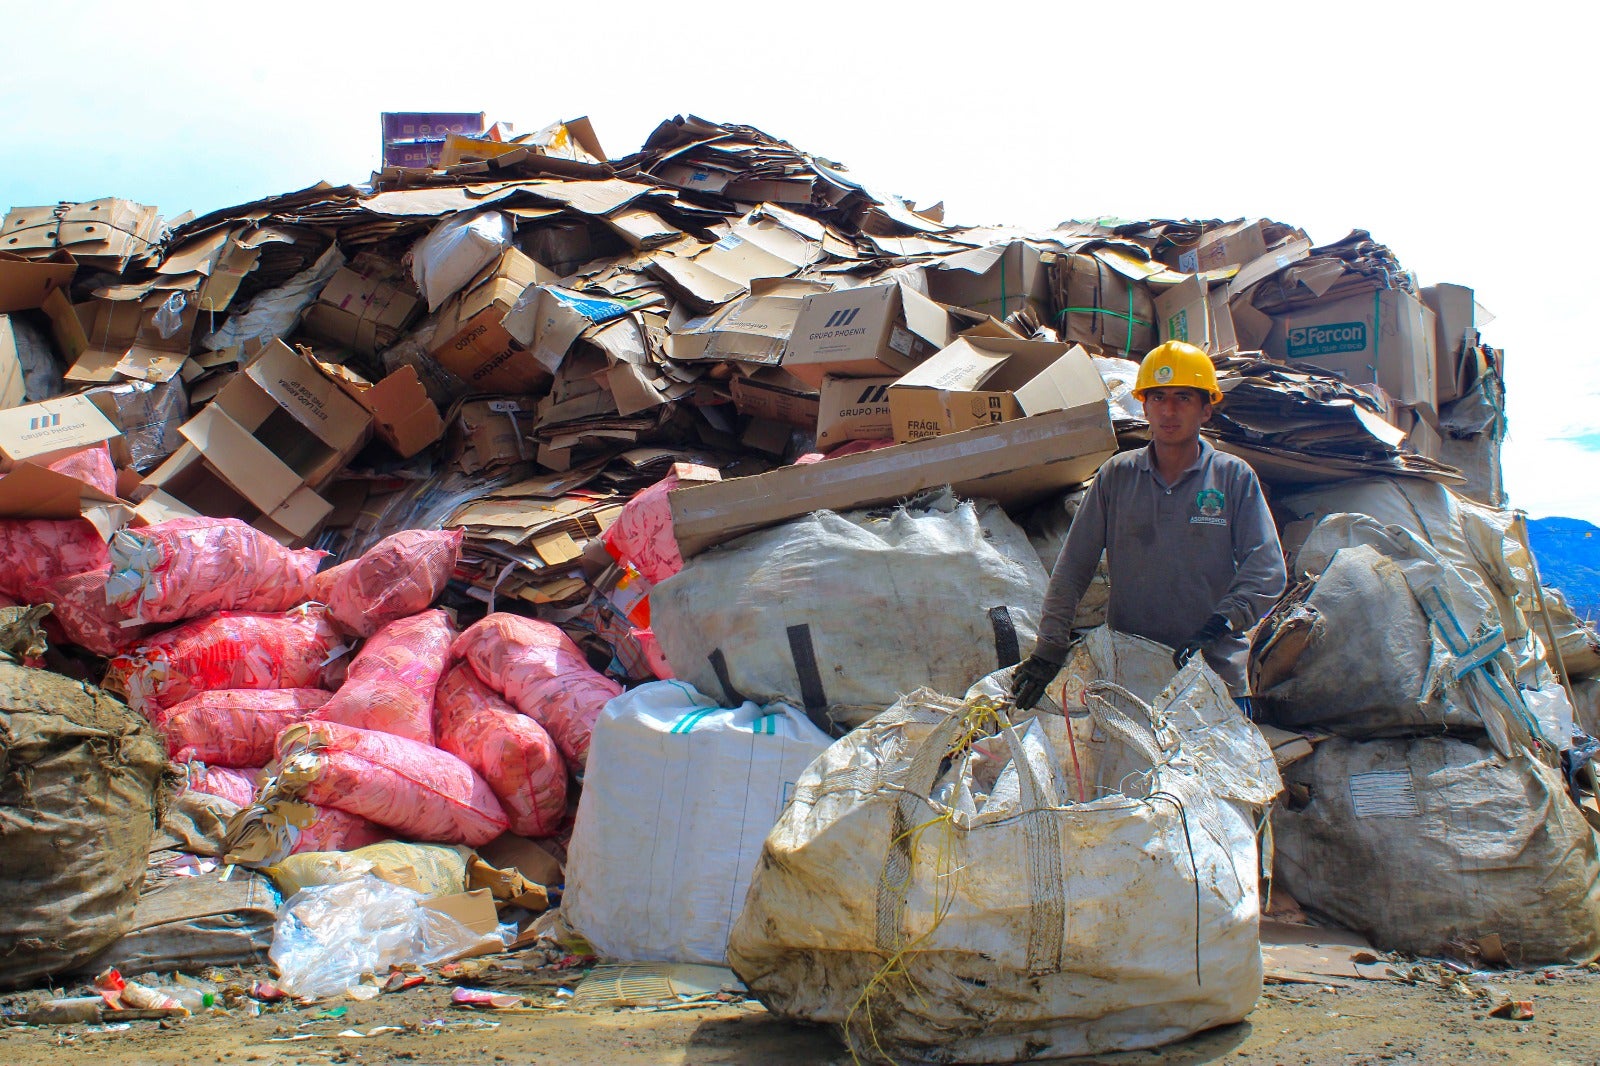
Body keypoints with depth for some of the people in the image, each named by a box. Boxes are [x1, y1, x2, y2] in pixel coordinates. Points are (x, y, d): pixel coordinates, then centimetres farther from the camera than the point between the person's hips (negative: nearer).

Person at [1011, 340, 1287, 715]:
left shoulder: (1235, 477, 3)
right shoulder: (1116, 476, 7)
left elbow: (1267, 571, -5)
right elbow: (1072, 569, 5)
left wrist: (1221, 622, -21)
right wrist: (1048, 652, -3)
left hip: (1215, 674, -1)